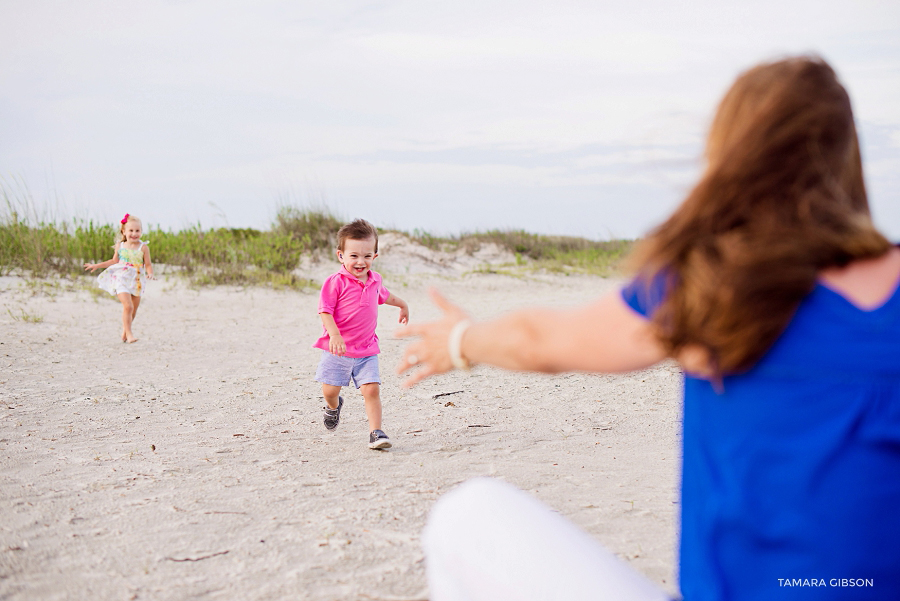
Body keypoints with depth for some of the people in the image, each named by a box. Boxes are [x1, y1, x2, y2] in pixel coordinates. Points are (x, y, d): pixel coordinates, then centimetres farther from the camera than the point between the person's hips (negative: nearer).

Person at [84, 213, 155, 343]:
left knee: (134, 309, 9)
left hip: (136, 282, 1)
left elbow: (148, 264, -1)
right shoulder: (119, 246, 3)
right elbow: (114, 261, 17)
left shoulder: (143, 247, -2)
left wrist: (150, 273, -21)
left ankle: (124, 332, 30)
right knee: (128, 306, -17)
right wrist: (97, 266, 18)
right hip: (121, 279, -1)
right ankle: (129, 333, -10)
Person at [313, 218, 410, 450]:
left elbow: (384, 295, 31)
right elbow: (325, 311, -16)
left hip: (366, 349, 3)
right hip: (338, 349, -3)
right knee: (330, 389, 3)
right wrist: (334, 335, -31)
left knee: (372, 389, -9)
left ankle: (375, 433, -5)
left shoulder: (374, 280, 7)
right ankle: (333, 406, 39)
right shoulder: (336, 281, -13)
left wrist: (403, 304, 46)